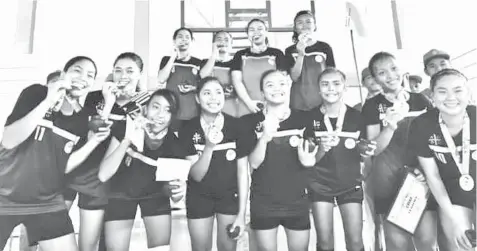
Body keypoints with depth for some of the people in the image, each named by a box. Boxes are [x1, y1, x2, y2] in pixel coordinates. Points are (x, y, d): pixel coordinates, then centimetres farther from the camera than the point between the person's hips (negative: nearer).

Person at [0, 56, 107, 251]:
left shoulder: (84, 119, -1)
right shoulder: (37, 93, -10)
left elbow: (65, 166, 3)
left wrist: (93, 142, -11)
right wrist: (47, 102, -27)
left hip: (47, 203, 3)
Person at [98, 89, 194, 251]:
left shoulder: (176, 141, -24)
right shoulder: (125, 128, -25)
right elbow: (103, 175, -30)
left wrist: (179, 189, -37)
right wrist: (127, 140, -40)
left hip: (156, 194, 1)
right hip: (122, 193, 0)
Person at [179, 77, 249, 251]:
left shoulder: (236, 125, -14)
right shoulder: (188, 129, -14)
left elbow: (242, 170, -9)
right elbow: (196, 175, -16)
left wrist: (241, 213, -8)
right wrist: (209, 146, -33)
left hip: (230, 195, 0)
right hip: (199, 197, 0)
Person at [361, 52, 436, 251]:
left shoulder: (420, 100, 7)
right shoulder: (372, 106, -2)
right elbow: (374, 149, -5)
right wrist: (390, 126, -21)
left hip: (422, 177, 3)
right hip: (389, 180, -2)